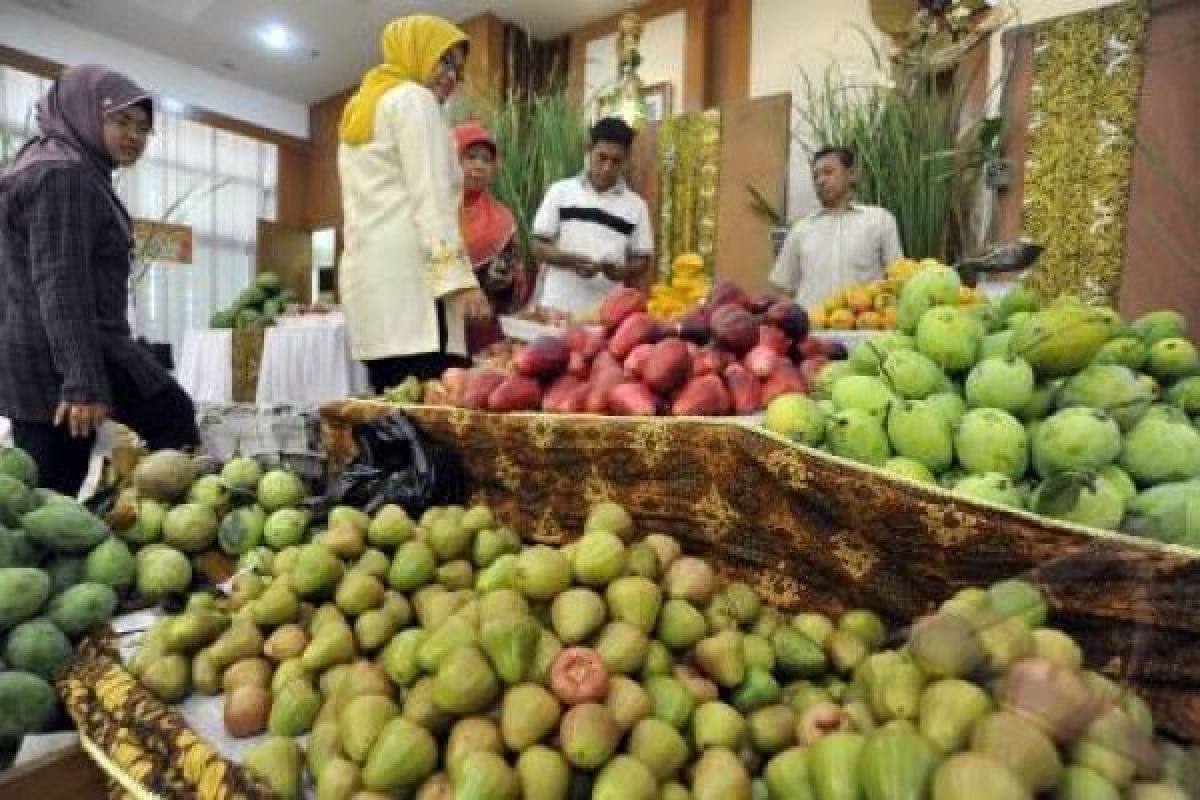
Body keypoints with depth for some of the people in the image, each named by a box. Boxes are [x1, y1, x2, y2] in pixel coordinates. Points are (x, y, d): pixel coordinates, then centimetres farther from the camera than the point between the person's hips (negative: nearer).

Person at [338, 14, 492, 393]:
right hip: (408, 268, -9)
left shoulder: (360, 110, 31)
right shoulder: (414, 98, 5)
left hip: (365, 271, 9)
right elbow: (430, 194, -9)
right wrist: (460, 276, -16)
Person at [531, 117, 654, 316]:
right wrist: (571, 260, -15)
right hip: (557, 307, 0)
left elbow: (642, 260, 7)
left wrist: (623, 271, -15)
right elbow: (539, 247, 3)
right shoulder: (560, 192, 4)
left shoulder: (635, 205, 5)